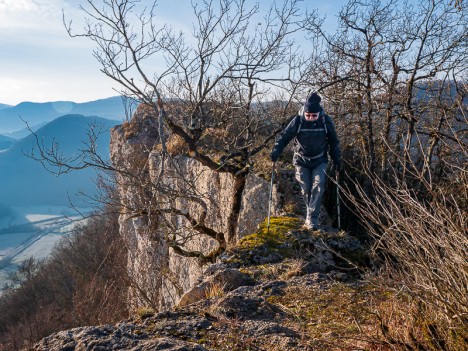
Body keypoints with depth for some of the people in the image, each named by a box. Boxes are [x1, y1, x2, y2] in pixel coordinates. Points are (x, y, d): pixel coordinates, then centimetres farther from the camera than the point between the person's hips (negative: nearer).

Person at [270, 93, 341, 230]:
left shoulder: (326, 121, -10)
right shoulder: (298, 121, -15)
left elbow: (333, 142, 3)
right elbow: (285, 136, -12)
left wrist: (336, 159, 3)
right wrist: (276, 151, -27)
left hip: (319, 161, 0)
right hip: (301, 161, 0)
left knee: (318, 185, -16)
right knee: (306, 189, 1)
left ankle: (312, 218, -14)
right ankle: (312, 215, 25)